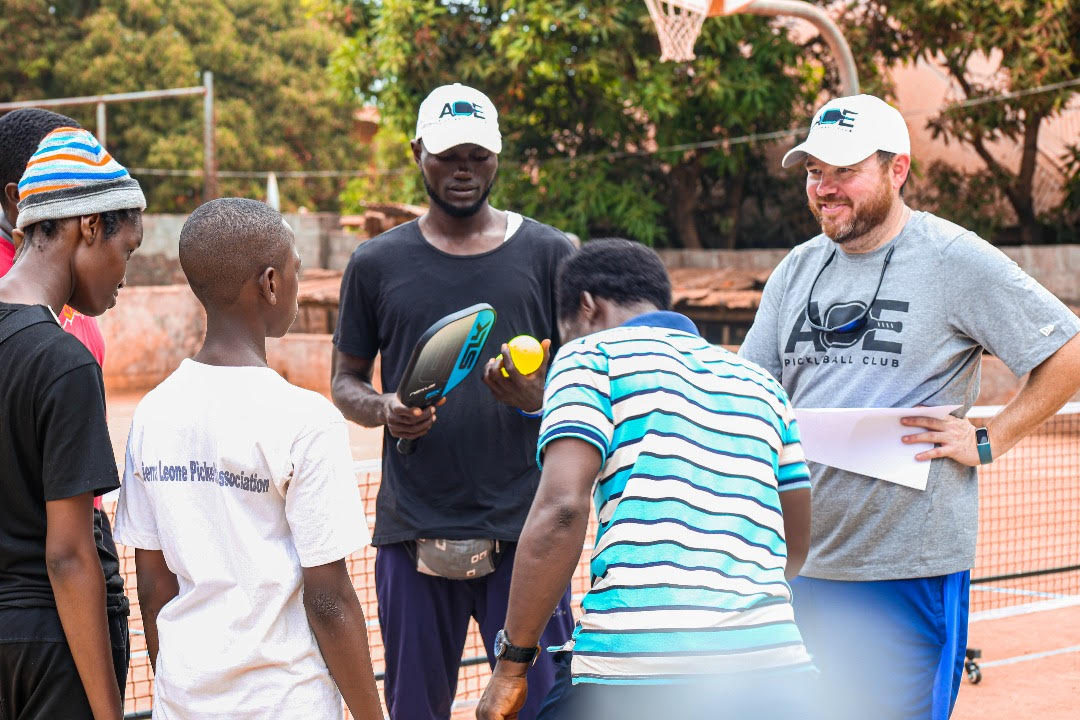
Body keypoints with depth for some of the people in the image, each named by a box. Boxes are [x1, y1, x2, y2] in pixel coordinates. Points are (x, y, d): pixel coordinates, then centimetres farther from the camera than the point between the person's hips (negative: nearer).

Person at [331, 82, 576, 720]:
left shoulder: (549, 254, 6)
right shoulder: (377, 264, 9)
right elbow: (345, 381, 15)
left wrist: (538, 399, -14)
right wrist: (382, 410, -8)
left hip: (522, 525, -1)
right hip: (413, 531, 1)